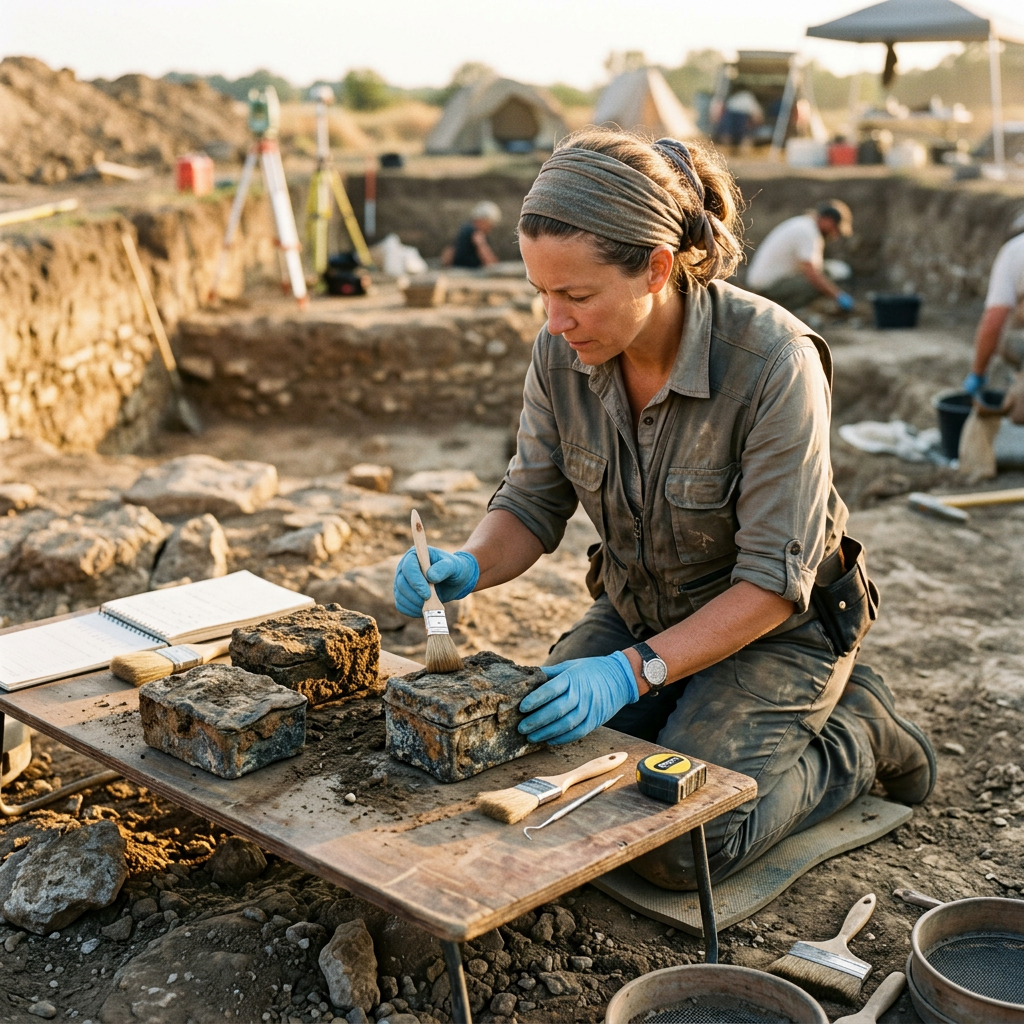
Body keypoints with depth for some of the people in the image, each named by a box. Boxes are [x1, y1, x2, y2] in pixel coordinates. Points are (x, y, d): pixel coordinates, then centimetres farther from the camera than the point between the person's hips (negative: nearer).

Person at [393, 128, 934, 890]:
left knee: (677, 848, -18)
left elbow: (773, 581, -26)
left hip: (775, 629, -5)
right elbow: (531, 507, -4)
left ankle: (856, 735, 8)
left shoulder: (773, 362, -30)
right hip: (636, 611, 5)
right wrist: (466, 567, -25)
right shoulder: (563, 353, -15)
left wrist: (632, 672, -33)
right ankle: (691, 718, 16)